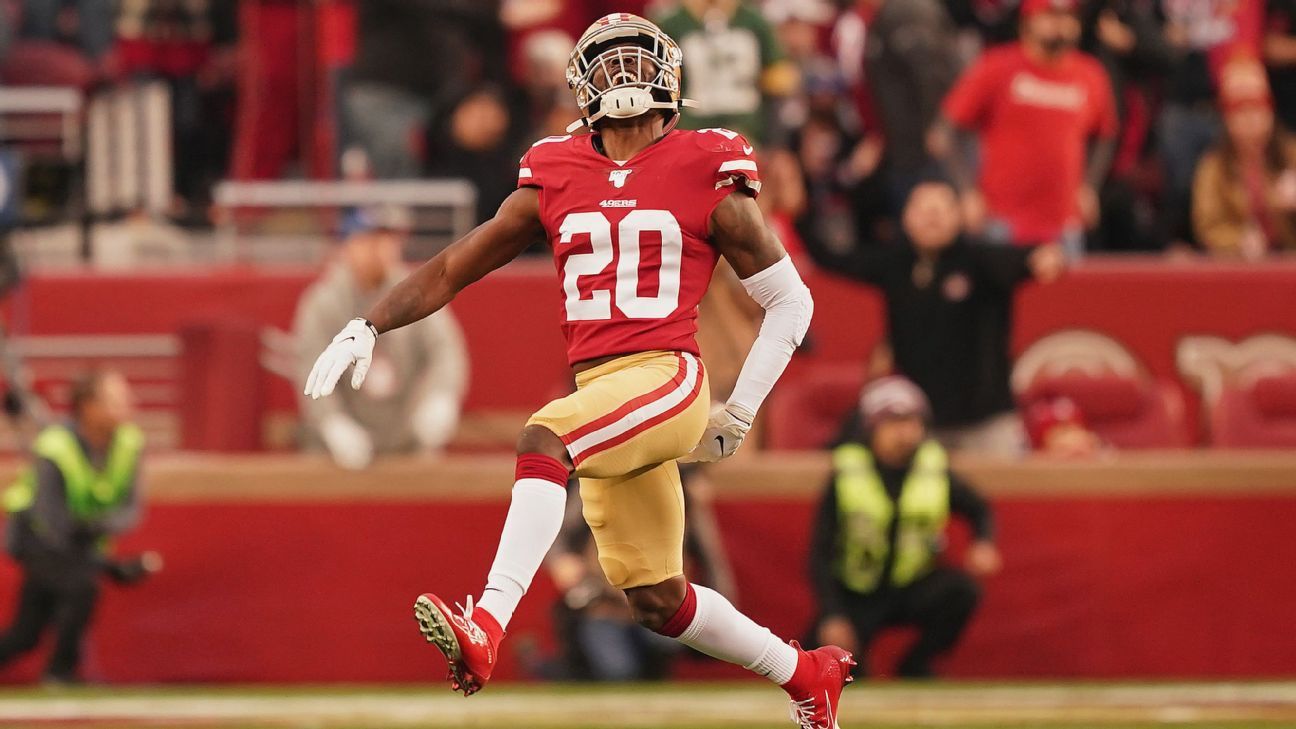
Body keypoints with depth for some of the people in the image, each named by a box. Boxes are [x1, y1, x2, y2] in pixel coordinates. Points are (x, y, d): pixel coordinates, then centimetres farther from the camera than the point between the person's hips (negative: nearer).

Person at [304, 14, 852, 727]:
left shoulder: (707, 175, 1)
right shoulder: (555, 178, 12)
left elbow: (789, 301, 8)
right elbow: (454, 268, 16)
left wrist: (739, 414, 3)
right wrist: (368, 326, 1)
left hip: (667, 380, -6)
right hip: (599, 394, 6)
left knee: (542, 440, -32)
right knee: (656, 601, 11)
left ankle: (486, 629, -43)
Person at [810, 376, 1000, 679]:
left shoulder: (934, 470, -7)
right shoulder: (846, 477, -14)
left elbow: (978, 510, 11)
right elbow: (820, 554, -12)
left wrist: (983, 544, -13)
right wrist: (832, 617, -23)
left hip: (911, 588, 2)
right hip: (855, 597, -2)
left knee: (962, 589, -27)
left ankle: (915, 665, -6)